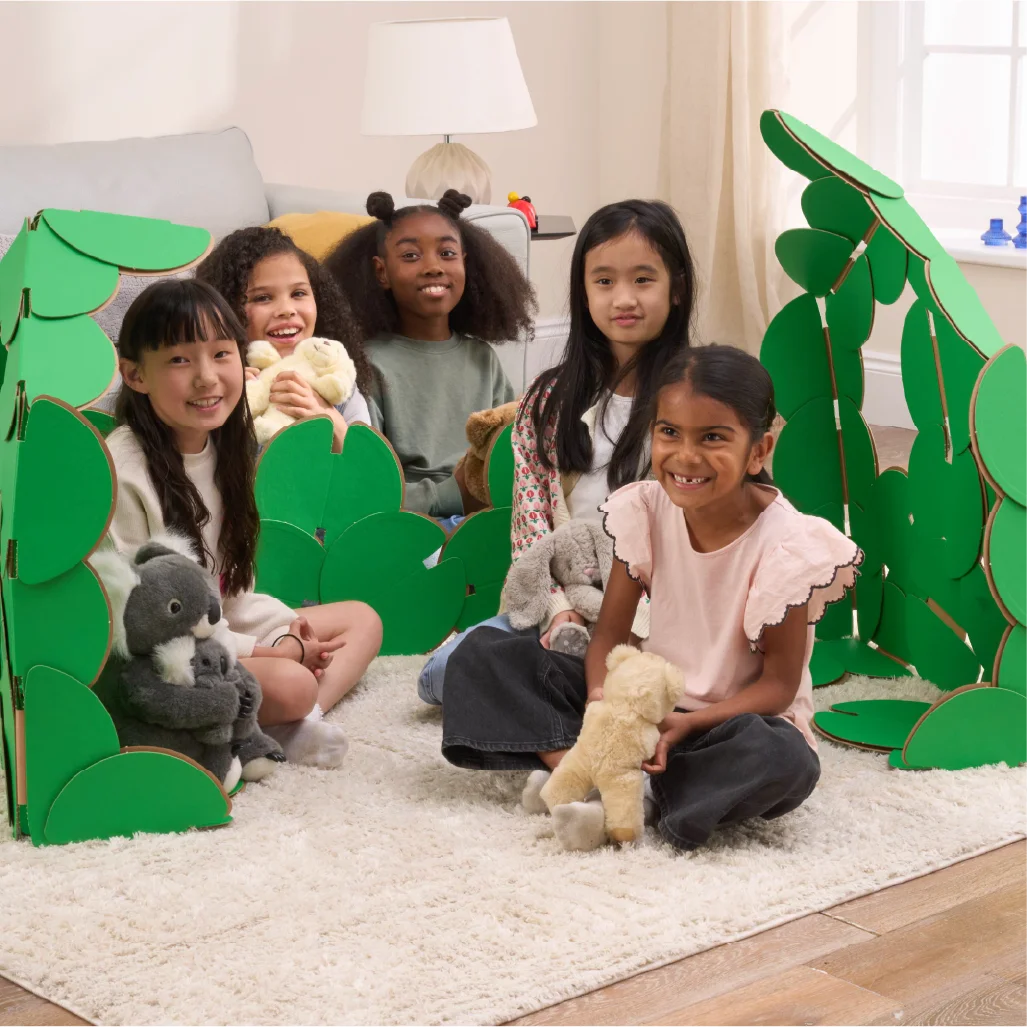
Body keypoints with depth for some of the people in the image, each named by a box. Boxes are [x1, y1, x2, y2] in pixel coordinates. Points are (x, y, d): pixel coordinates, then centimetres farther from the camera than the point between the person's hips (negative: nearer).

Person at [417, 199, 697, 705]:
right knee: (441, 675, -15)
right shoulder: (552, 399, 10)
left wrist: (631, 620, -15)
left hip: (647, 609, -4)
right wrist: (560, 608, -9)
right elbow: (531, 516, 6)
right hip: (556, 599, 4)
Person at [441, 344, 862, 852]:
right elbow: (609, 633, -4)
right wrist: (601, 696, -27)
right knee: (482, 653, -9)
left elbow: (779, 685, -14)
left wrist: (687, 724, -29)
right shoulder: (645, 510, -7)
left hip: (735, 717, -4)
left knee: (785, 759, -41)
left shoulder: (785, 545, -19)